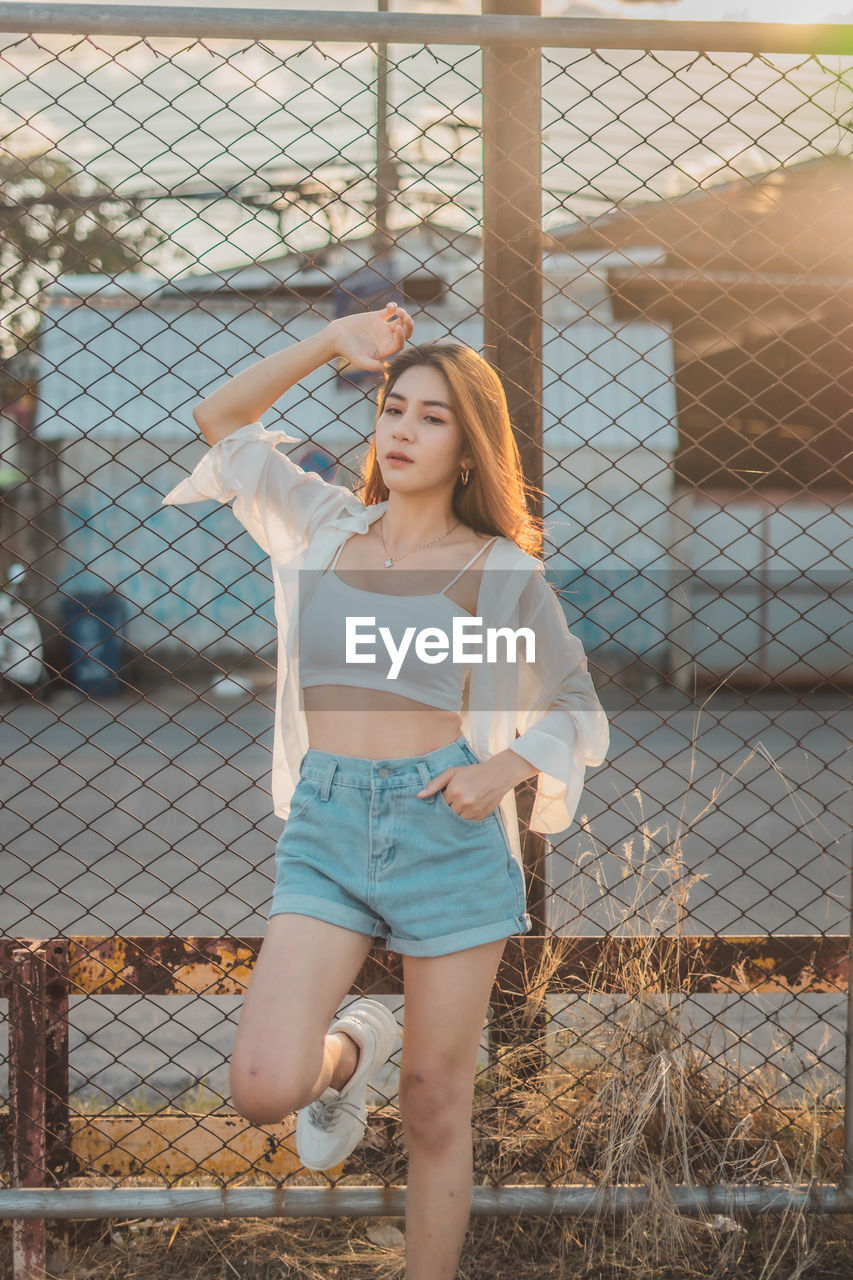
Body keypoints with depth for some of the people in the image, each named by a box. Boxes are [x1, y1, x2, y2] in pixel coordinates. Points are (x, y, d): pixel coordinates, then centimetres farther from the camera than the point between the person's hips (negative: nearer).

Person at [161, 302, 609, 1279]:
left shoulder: (501, 571, 5)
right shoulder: (324, 527, 12)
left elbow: (576, 711, 11)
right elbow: (219, 420, 17)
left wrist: (505, 769, -9)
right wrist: (331, 344, 7)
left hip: (449, 831, -2)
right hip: (325, 828, 2)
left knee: (436, 1110, 2)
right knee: (263, 1089, -13)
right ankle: (349, 1050, 22)